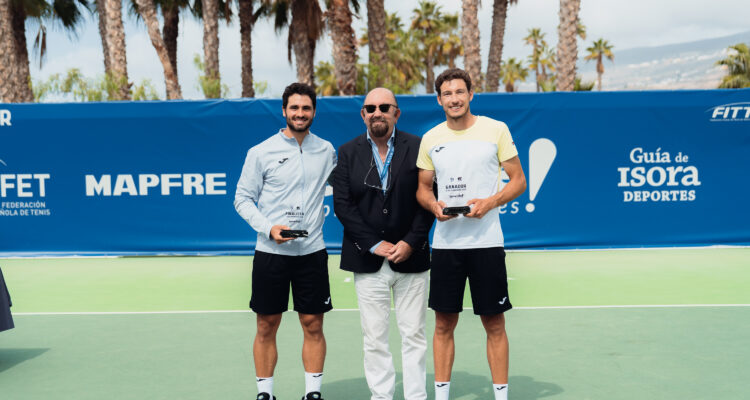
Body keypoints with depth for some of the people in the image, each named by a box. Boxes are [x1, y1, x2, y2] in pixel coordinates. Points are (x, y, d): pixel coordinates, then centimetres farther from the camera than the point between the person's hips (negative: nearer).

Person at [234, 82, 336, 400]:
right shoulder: (261, 152, -1)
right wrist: (269, 228, -13)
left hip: (312, 251, 2)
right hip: (270, 253, -2)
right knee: (266, 327, 5)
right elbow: (242, 198, 1)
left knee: (313, 325, 6)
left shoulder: (326, 150, 7)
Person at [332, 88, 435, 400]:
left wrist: (410, 242, -11)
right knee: (374, 338, 6)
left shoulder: (417, 148, 1)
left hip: (411, 257, -1)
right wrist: (375, 245, -9)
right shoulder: (348, 152, 4)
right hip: (368, 261, 1)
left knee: (414, 334, 6)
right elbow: (342, 205, -2)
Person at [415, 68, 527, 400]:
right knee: (444, 324, 8)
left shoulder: (496, 130, -1)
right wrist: (433, 205, -7)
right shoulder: (430, 139, 8)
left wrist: (490, 202, -15)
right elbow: (423, 188, 15)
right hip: (445, 243, 3)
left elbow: (518, 180, 2)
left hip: (486, 242, -2)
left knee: (494, 325, 4)